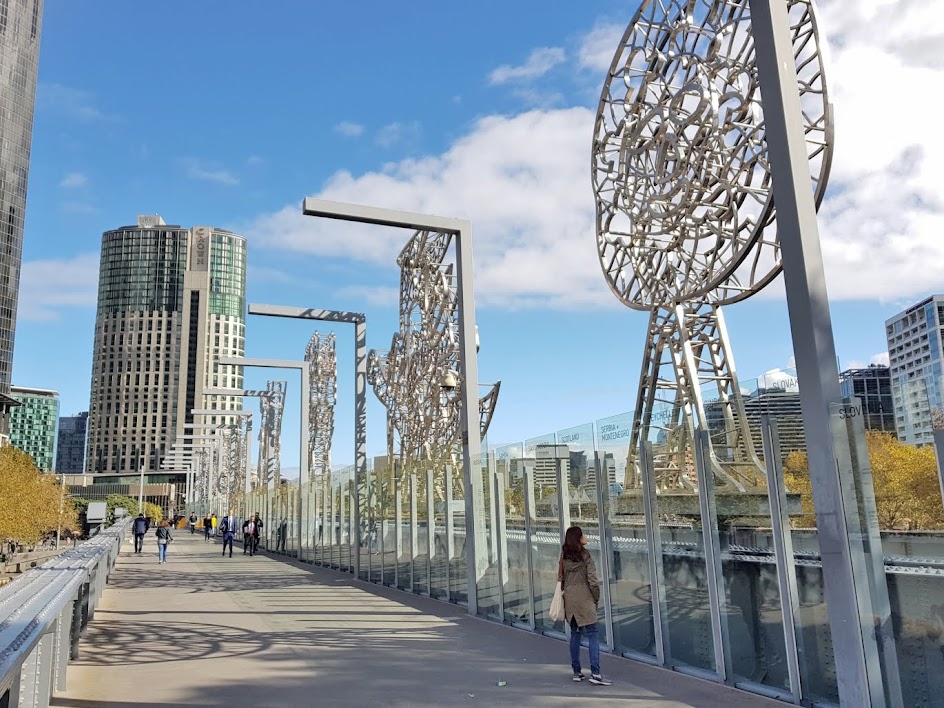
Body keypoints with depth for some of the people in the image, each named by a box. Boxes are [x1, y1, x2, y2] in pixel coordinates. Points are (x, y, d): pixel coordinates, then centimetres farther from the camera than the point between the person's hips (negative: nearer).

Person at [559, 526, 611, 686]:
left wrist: (566, 592, 17)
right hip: (583, 598, -6)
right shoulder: (585, 554, -9)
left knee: (575, 634, 14)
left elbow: (561, 578, 10)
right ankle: (595, 673, -10)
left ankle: (577, 671, 17)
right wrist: (596, 598, 1)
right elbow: (592, 579, -11)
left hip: (569, 598, 6)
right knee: (592, 634, -4)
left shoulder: (564, 556, 8)